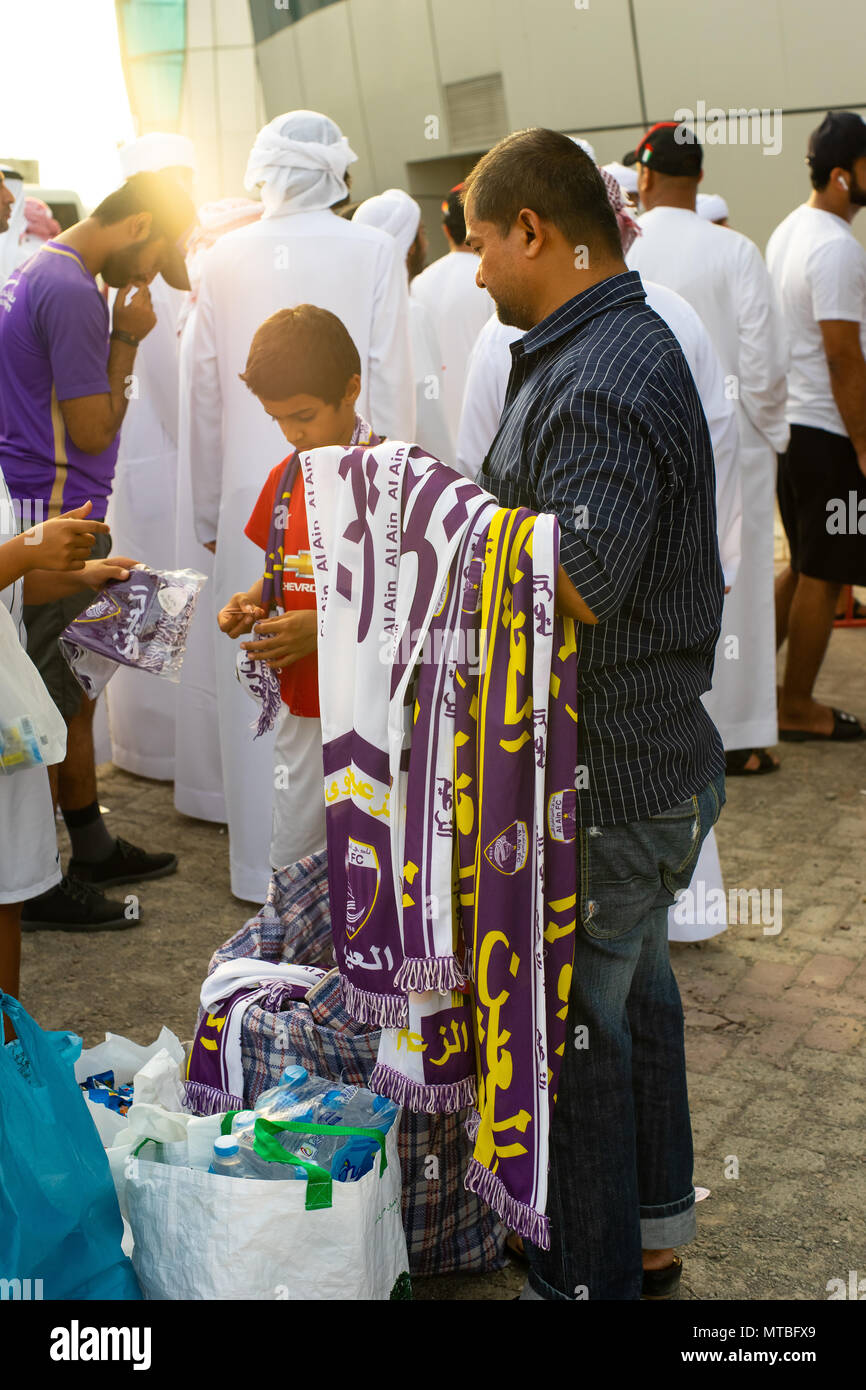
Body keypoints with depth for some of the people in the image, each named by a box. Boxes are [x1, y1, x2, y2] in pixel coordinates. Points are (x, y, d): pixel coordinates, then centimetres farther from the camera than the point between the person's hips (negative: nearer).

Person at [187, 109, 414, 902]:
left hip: (253, 499, 2)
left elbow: (204, 391, 7)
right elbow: (391, 385, -3)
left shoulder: (227, 258, 4)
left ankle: (265, 864, 18)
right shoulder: (375, 252, -2)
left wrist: (210, 509, 16)